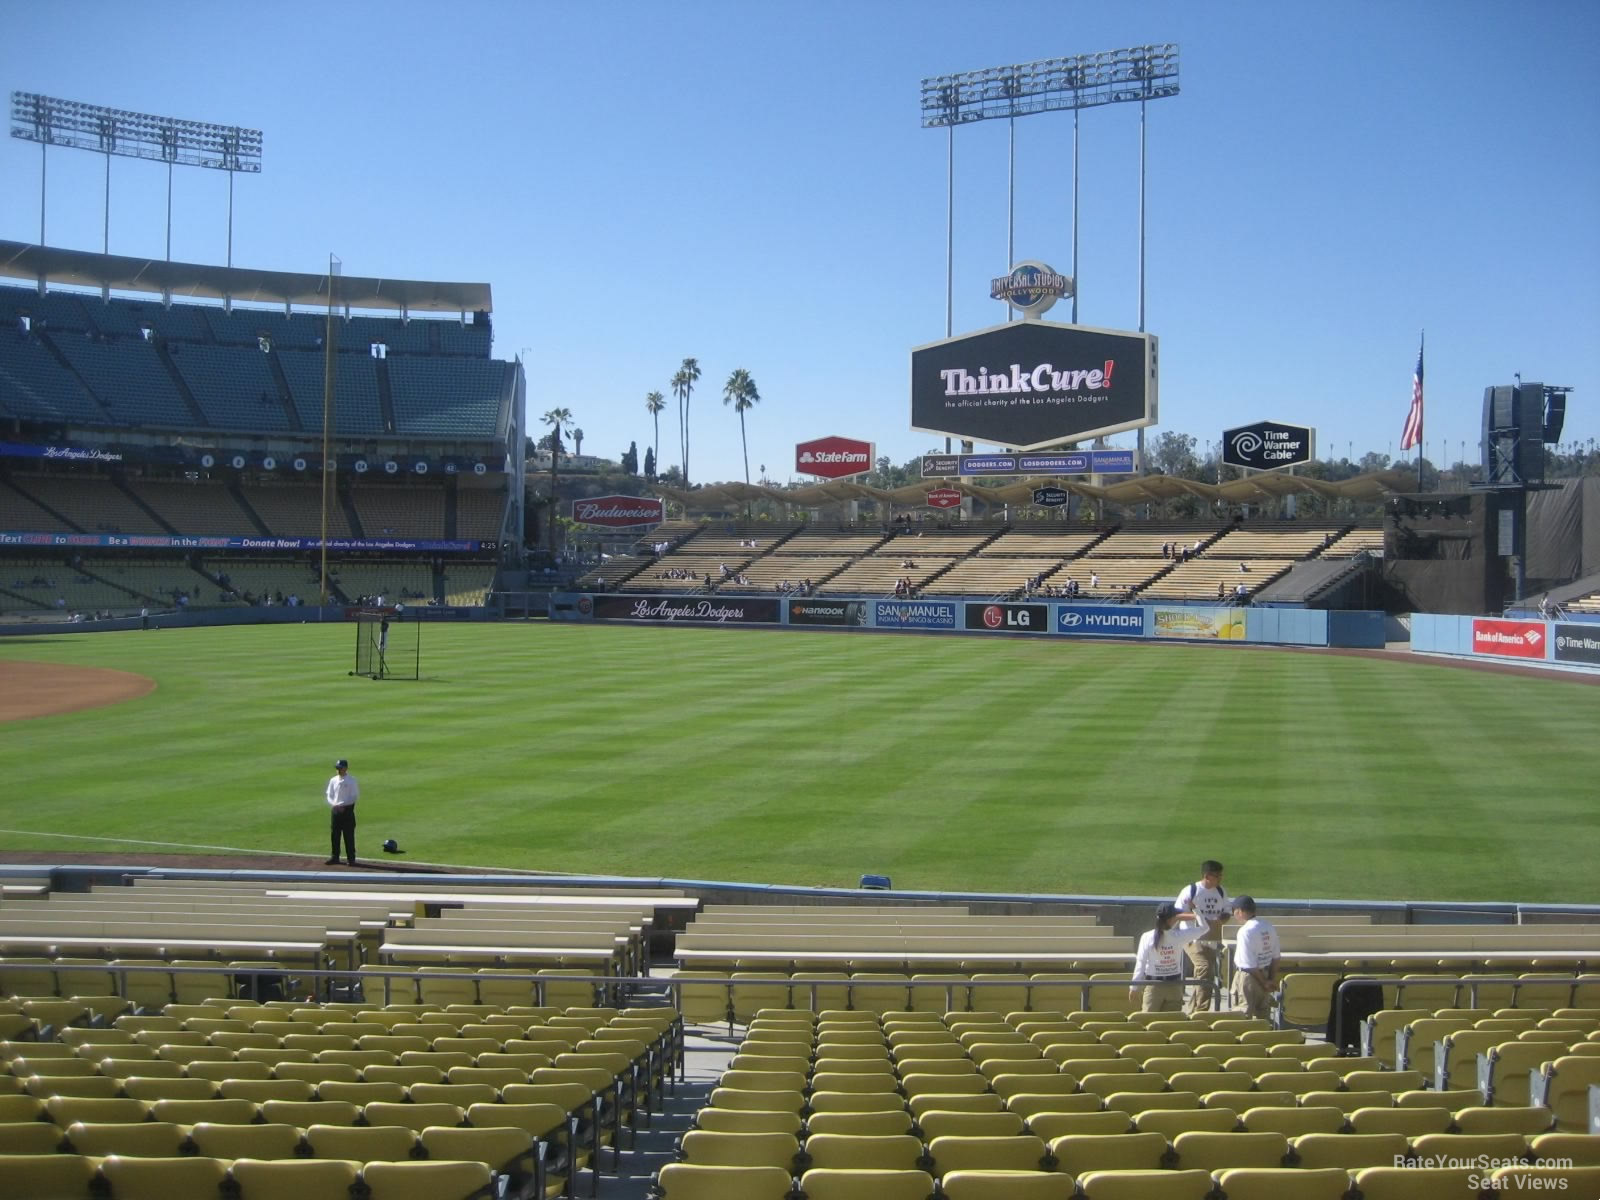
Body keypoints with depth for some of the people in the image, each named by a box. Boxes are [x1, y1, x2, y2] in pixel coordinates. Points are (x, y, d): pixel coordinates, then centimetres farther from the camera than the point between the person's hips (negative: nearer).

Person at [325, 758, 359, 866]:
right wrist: (333, 804, -8)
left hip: (347, 809, -5)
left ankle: (351, 858, 3)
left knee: (349, 835, -2)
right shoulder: (333, 780, 9)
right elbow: (329, 795, 12)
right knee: (335, 834, 7)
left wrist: (342, 805, -16)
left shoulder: (351, 780, -5)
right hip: (335, 810, 5)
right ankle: (334, 857, 15)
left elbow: (355, 796, -8)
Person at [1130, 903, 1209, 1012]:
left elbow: (1140, 963, -7)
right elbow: (1203, 928, 1)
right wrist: (1196, 911, 15)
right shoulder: (1179, 936, -11)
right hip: (1174, 985, 1)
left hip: (1153, 985, -1)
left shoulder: (1147, 937, -11)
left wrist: (1135, 987, 1)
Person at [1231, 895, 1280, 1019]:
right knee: (1263, 1015, 16)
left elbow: (1250, 965, -20)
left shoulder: (1246, 931, -21)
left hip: (1248, 976, -7)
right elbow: (1275, 957, 5)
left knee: (1245, 1015, 4)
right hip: (1265, 974, 7)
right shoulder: (1269, 927, 1)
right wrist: (1272, 978, 12)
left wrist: (1264, 982, -9)